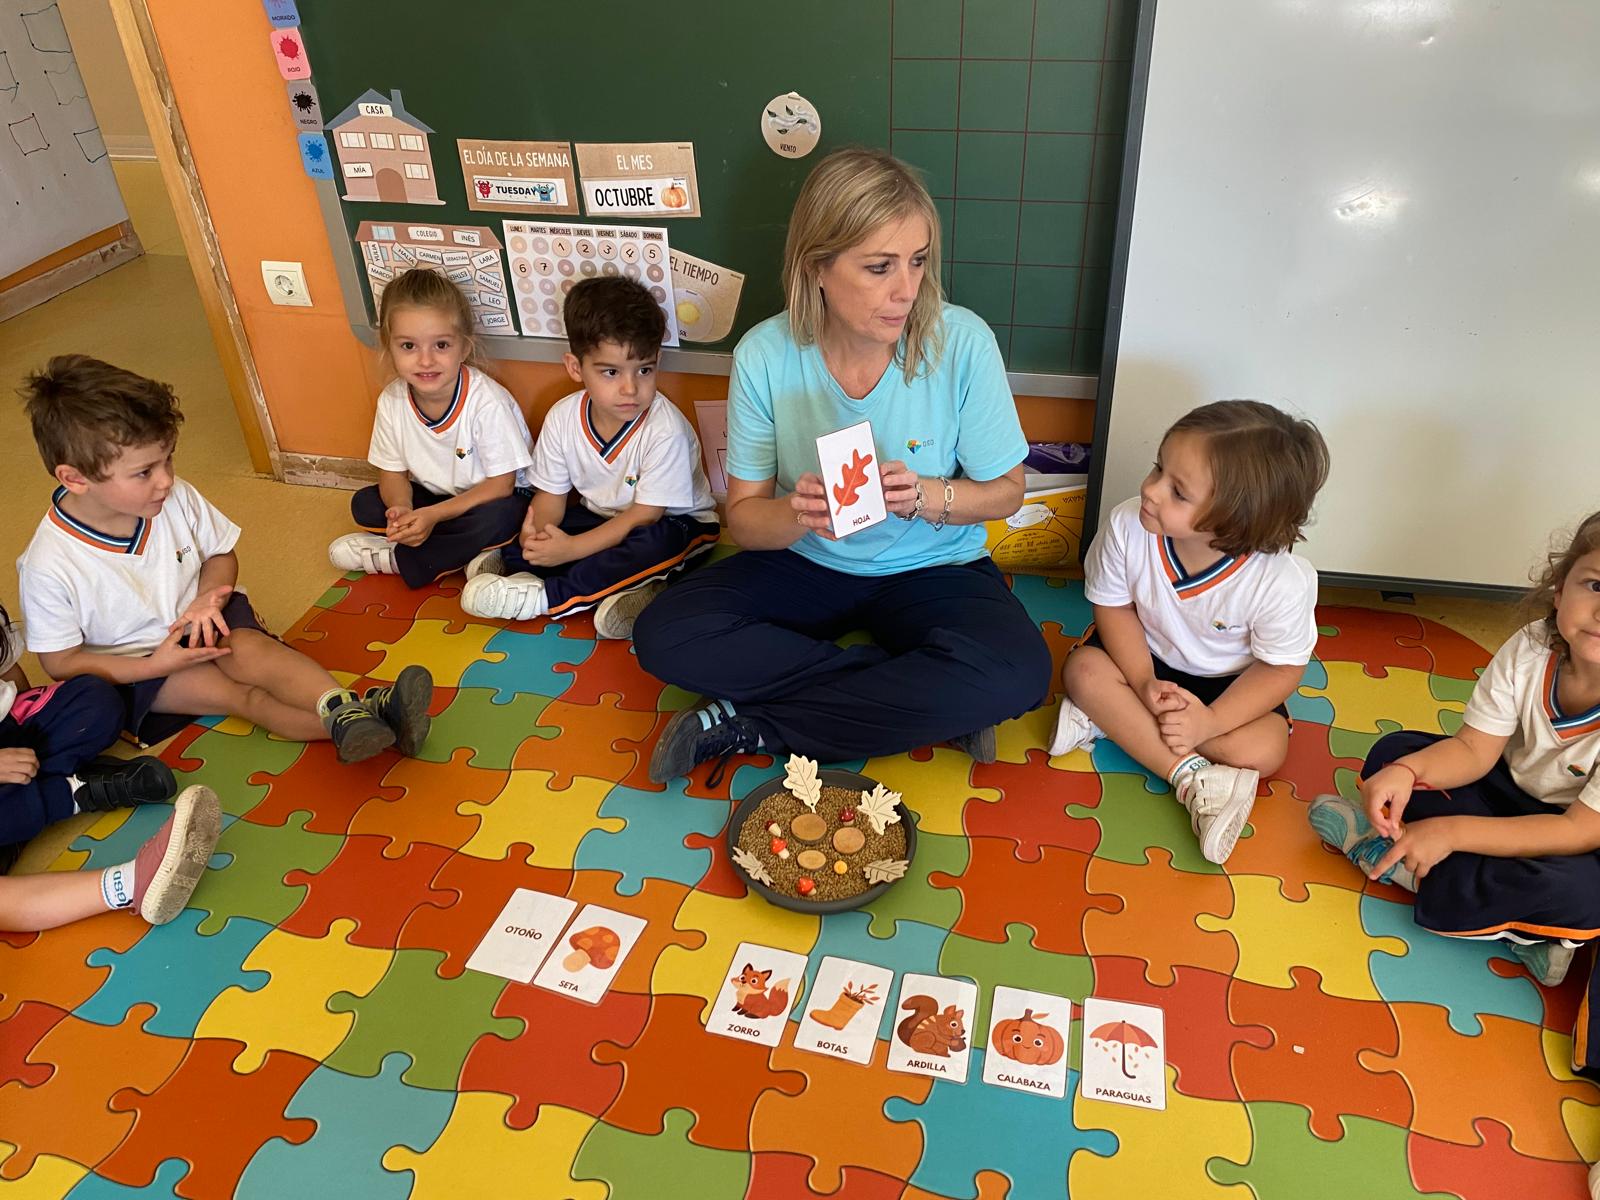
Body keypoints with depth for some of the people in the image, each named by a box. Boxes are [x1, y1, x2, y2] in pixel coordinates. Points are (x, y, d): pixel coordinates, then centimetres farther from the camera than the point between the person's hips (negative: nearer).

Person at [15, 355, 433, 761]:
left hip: (197, 620, 3)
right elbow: (61, 662, -12)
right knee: (236, 692, -27)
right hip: (134, 666, -2)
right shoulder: (49, 567, -23)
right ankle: (344, 723, -46)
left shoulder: (176, 498, -14)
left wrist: (209, 597, -18)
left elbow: (222, 555, 4)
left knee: (251, 648, -30)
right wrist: (157, 665, -23)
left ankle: (344, 708, -48)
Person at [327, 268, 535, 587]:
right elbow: (393, 471, -1)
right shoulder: (392, 400, -12)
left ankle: (394, 558, -16)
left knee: (498, 518, -36)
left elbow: (500, 485, -23)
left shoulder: (486, 401, -27)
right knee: (363, 504, -10)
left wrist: (433, 515, -29)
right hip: (436, 495, 5)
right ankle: (466, 550, -13)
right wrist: (401, 510, -25)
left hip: (491, 500, -5)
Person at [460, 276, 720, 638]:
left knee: (658, 542, -38)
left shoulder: (665, 430, -28)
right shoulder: (563, 417, -12)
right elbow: (551, 493, -5)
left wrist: (572, 548, -32)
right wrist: (537, 533, -29)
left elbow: (645, 514, -25)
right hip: (601, 517, 5)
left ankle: (543, 595, -28)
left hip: (675, 524, -5)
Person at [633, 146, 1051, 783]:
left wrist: (925, 496, -27)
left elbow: (1004, 491, -6)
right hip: (805, 564, 2)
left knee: (1016, 674, -31)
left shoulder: (962, 342, -18)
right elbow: (744, 516, -8)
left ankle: (749, 724, -19)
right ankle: (921, 704, -16)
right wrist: (796, 513, -31)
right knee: (665, 635, -22)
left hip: (932, 570, -1)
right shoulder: (766, 354, -15)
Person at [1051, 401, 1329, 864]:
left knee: (1263, 751, -23)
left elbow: (1281, 668, -18)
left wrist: (1209, 721, -30)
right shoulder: (1127, 526, -30)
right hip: (1147, 657, 2)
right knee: (1084, 669, -25)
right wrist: (1144, 683, -25)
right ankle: (1192, 778, -24)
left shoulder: (1284, 582, -34)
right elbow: (1113, 605, -12)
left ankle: (1110, 720, -16)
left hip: (1228, 681, -1)